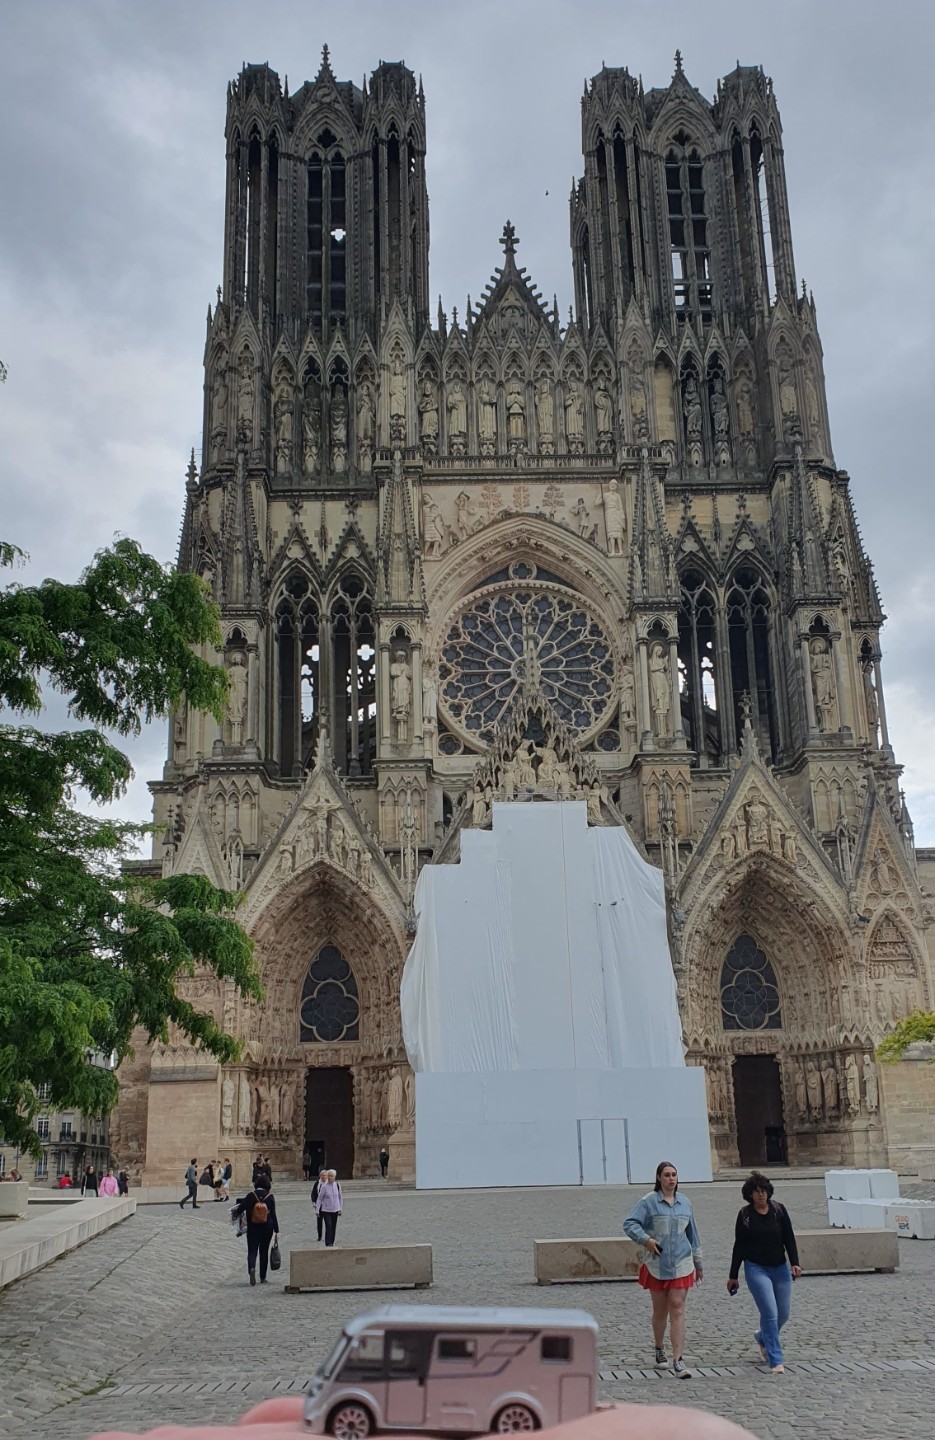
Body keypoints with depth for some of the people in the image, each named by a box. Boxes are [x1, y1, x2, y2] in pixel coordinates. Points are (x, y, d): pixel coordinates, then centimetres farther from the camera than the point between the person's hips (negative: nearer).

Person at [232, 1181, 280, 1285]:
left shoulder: (251, 1196, -8)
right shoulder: (270, 1197, -5)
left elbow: (241, 1207, -8)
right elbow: (273, 1215, -4)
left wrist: (234, 1215, 13)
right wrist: (276, 1231, 1)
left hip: (252, 1229, -1)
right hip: (267, 1229, 1)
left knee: (252, 1250, 4)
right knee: (264, 1251, 12)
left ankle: (252, 1268, -25)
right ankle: (263, 1278, 16)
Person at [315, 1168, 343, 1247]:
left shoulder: (337, 1185, 0)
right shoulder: (324, 1186, -10)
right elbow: (319, 1199, -5)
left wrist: (340, 1209, 11)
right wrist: (317, 1210, -7)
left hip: (335, 1210, 4)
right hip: (326, 1210, -4)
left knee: (333, 1227, 8)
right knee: (328, 1226, -16)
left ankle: (331, 1243, 20)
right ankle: (328, 1244, -14)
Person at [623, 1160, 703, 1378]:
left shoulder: (685, 1203, 8)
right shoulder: (649, 1201, -5)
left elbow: (693, 1235, 17)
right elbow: (629, 1224, -8)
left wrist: (698, 1263, 22)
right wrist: (646, 1239, -22)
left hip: (681, 1265, 2)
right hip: (656, 1265, -2)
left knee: (677, 1309, -6)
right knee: (660, 1310, 11)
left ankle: (678, 1360, -7)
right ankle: (659, 1351, 33)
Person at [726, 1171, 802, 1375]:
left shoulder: (779, 1210, 0)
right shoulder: (744, 1215, -4)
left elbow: (789, 1239, 3)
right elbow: (739, 1246, 2)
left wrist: (795, 1263, -10)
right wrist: (733, 1276, 5)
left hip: (780, 1268, 3)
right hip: (756, 1268, -3)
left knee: (783, 1314, 9)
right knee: (770, 1313, -13)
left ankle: (762, 1337, 39)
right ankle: (776, 1361, -6)